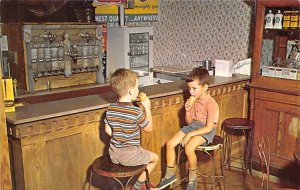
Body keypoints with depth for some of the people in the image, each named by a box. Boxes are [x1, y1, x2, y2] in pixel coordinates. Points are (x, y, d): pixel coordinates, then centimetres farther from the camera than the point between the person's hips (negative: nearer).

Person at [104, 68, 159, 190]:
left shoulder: (110, 109, -4)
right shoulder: (136, 112, -21)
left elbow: (108, 130, 6)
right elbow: (149, 128, -6)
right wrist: (147, 108, 0)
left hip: (113, 154, 7)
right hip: (130, 156, -6)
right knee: (155, 158, 19)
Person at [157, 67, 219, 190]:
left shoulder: (211, 104, -21)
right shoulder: (193, 100, 0)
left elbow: (209, 128, -23)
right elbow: (189, 122, 6)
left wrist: (190, 134, -25)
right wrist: (187, 110, -14)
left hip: (206, 130, -7)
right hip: (193, 126, 7)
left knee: (189, 148, -31)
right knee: (170, 143, -9)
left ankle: (192, 179, -7)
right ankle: (170, 174, 7)